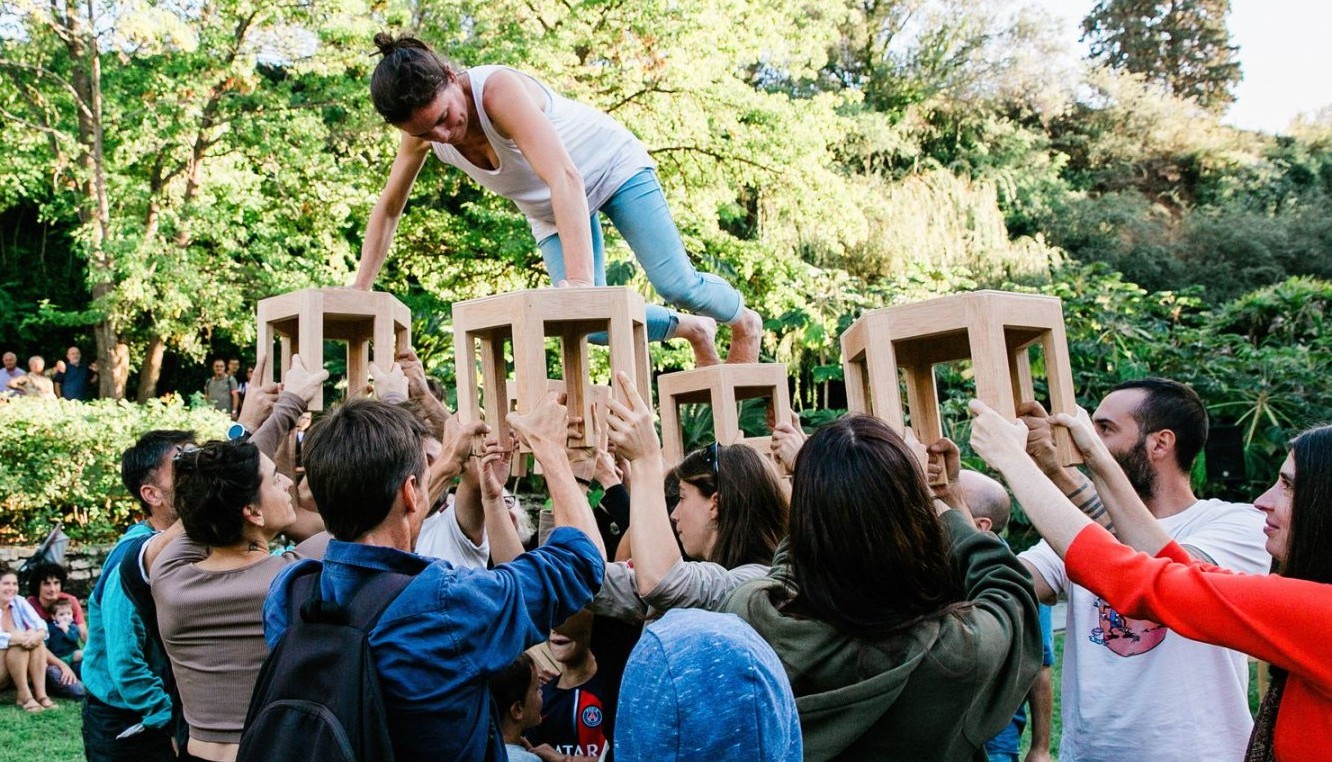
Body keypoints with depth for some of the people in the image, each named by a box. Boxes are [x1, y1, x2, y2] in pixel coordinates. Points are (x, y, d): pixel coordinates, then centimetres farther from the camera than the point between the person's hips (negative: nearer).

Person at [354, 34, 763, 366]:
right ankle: (692, 329, 20)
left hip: (612, 166, -5)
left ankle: (744, 321, 23)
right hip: (550, 210, 6)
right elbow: (387, 210, -4)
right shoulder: (423, 130, -18)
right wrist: (360, 289, -8)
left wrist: (579, 279, -56)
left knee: (677, 284, -12)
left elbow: (566, 179, -49)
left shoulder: (498, 90, -38)